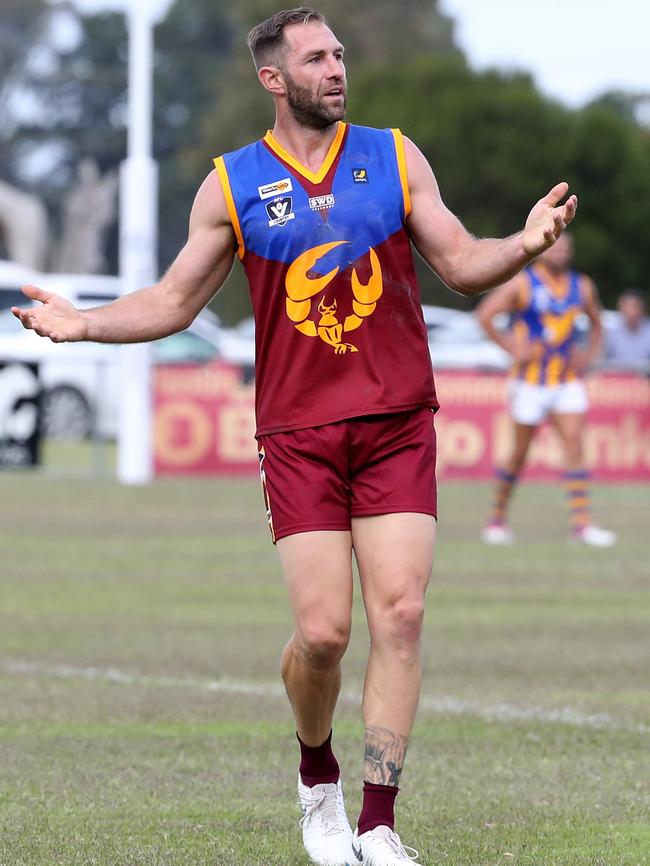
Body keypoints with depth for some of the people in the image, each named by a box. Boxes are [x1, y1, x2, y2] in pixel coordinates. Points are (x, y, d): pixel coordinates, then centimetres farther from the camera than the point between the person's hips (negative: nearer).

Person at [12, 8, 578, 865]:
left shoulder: (394, 157, 7)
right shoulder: (233, 184, 5)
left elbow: (461, 263, 7)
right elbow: (175, 300, 10)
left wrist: (524, 245, -14)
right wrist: (83, 323, -5)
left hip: (397, 425, 1)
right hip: (299, 432, -1)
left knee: (399, 615, -9)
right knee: (323, 631, -8)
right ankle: (318, 775, 23)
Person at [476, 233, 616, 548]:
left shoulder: (582, 286, 7)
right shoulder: (522, 283, -7)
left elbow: (596, 323, 21)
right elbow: (484, 314, -9)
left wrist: (590, 353, 4)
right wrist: (513, 348, -13)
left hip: (568, 380, 3)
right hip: (530, 380, -3)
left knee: (574, 444, -10)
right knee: (520, 451, 3)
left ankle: (581, 522, -14)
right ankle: (497, 517, 19)